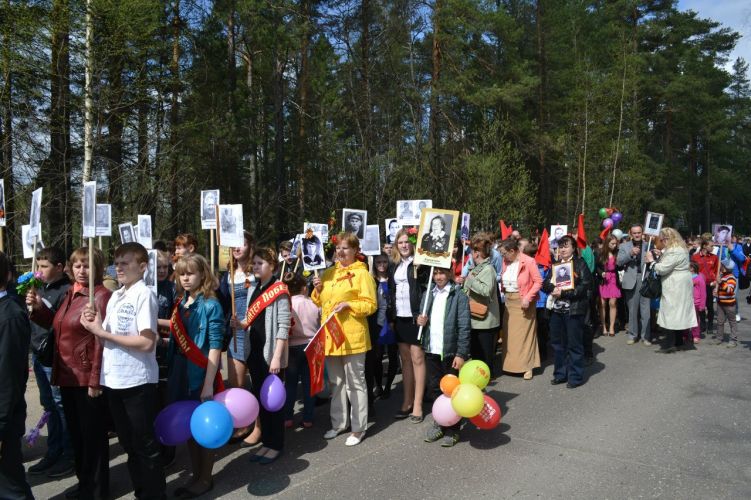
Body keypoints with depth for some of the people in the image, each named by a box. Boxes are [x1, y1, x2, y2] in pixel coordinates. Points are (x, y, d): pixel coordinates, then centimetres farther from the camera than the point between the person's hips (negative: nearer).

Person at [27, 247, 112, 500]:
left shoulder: (101, 295, -15)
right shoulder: (70, 294, 11)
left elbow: (102, 340, -19)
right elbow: (57, 325, 22)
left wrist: (96, 381, -21)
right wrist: (38, 307, 5)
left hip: (88, 378, -8)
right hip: (67, 375, 8)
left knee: (92, 433, 5)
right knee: (75, 432, 19)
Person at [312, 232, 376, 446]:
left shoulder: (361, 273, -7)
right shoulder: (329, 273, 13)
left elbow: (370, 305, -11)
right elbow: (319, 303, 19)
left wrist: (348, 304, -22)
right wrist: (317, 289, 0)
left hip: (352, 336, -7)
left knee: (355, 382, 3)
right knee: (335, 382, 16)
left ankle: (359, 428, 15)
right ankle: (338, 423, 30)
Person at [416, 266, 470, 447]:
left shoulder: (459, 296, -9)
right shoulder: (428, 295, 8)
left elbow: (464, 327, -11)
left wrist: (461, 354, -15)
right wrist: (421, 321, -4)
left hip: (451, 352, -5)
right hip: (432, 351, 5)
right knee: (434, 389, 14)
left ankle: (452, 430, 20)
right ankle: (439, 424, 31)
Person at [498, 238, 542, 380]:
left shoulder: (528, 262, -14)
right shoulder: (506, 262, 5)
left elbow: (538, 282, -13)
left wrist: (528, 298, -19)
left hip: (522, 301, -6)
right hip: (508, 300, 6)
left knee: (524, 333, 0)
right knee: (509, 333, 9)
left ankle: (527, 366, 9)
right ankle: (511, 363, 21)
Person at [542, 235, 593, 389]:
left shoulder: (580, 264, -4)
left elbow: (584, 286, -14)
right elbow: (545, 284, 8)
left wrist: (563, 293, -18)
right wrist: (553, 288, -14)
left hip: (574, 309, -6)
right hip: (556, 309, 6)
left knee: (574, 344, 1)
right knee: (557, 342, 12)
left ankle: (575, 376, 12)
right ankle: (560, 373, 24)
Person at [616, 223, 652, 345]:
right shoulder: (624, 246, 8)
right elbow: (619, 262, -4)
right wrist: (630, 254, -17)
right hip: (631, 281, 1)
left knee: (646, 309, 1)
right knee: (632, 310, 8)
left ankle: (646, 335, 9)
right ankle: (633, 335, 17)